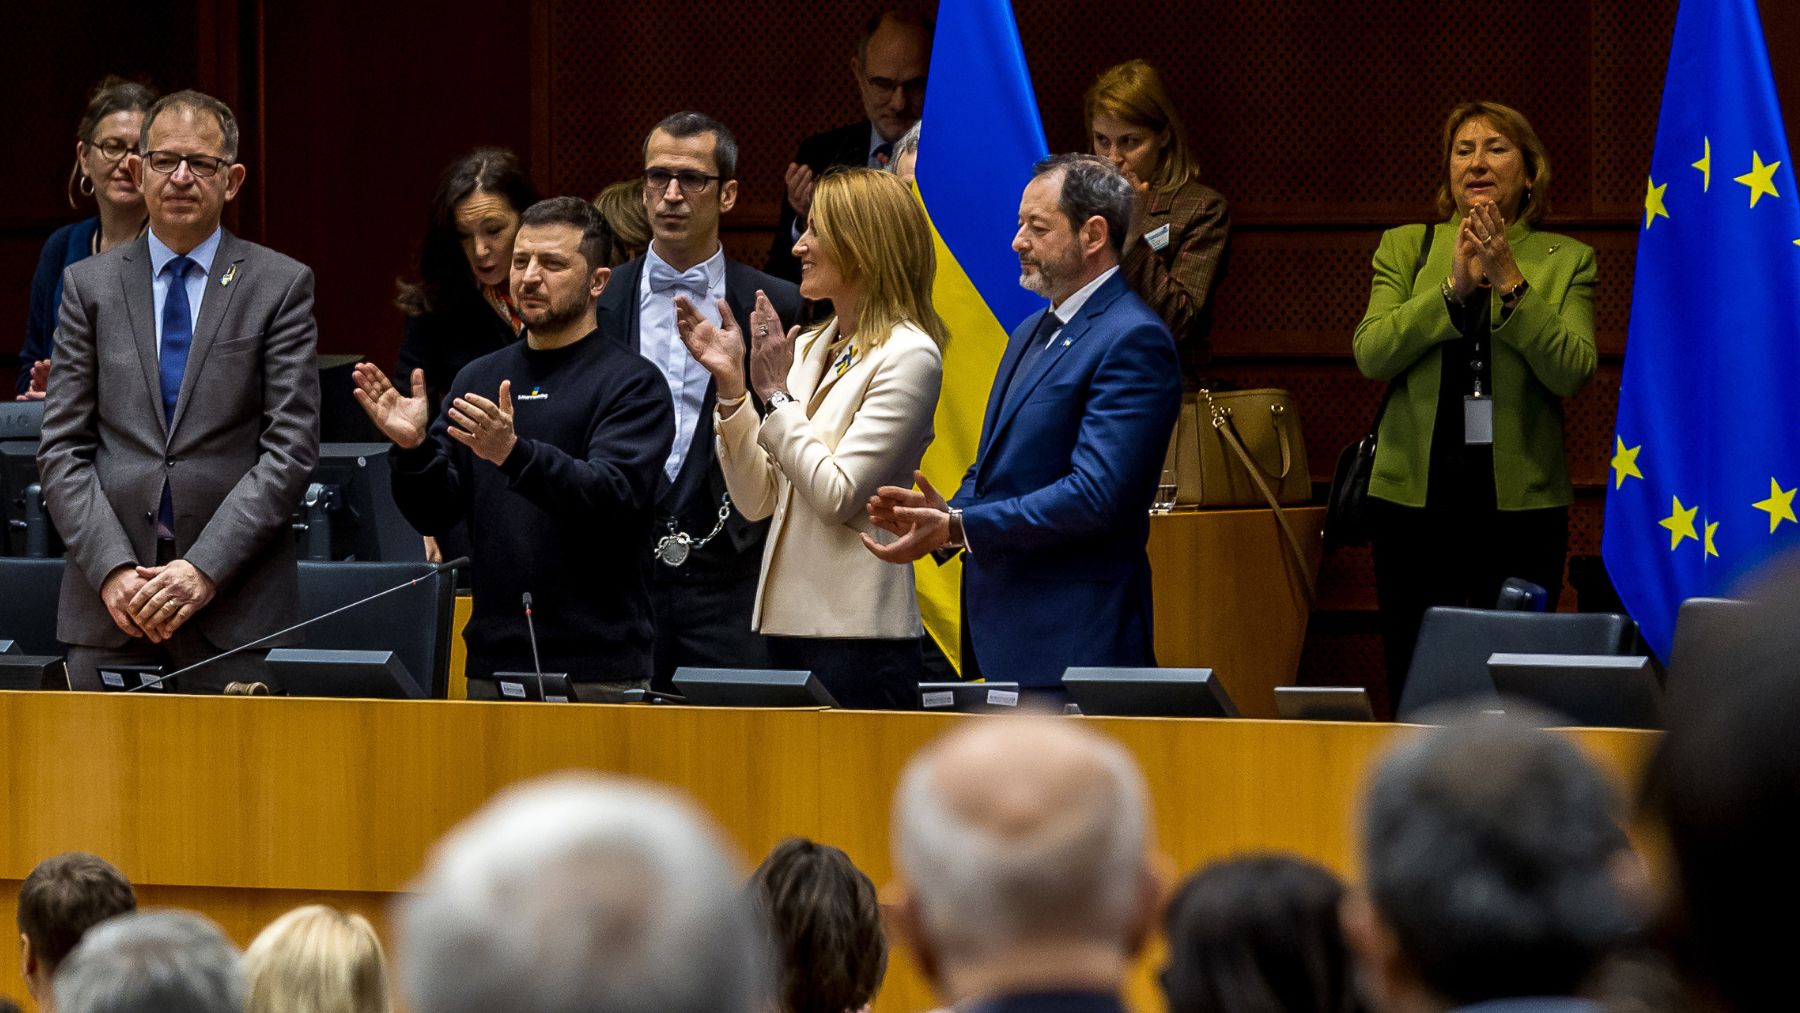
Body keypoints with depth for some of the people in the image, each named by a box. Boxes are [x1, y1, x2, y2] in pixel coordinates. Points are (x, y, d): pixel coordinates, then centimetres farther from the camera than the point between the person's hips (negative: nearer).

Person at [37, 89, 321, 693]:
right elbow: (62, 450, 6)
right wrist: (113, 570, -9)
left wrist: (204, 570, -12)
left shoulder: (281, 287, 5)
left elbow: (291, 451, -2)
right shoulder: (89, 286, 11)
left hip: (238, 605, -2)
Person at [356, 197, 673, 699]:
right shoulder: (479, 378, 13)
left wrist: (514, 454, -32)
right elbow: (434, 513, 9)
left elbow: (614, 498, -19)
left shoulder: (631, 384, -4)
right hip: (493, 660, 5)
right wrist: (414, 449, -12)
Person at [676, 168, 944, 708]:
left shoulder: (908, 356, -8)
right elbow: (757, 500, 11)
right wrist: (730, 384, 4)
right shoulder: (806, 349, 14)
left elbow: (837, 496, -16)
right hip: (789, 623, 8)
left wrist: (776, 394, -11)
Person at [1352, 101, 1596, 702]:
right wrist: (1454, 287, -15)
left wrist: (1510, 283, -17)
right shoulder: (1404, 248, 8)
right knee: (1414, 690, 1)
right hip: (1416, 492, 1)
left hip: (1521, 498, -1)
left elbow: (1571, 373, -9)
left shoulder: (1565, 260, 5)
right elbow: (1371, 355, -6)